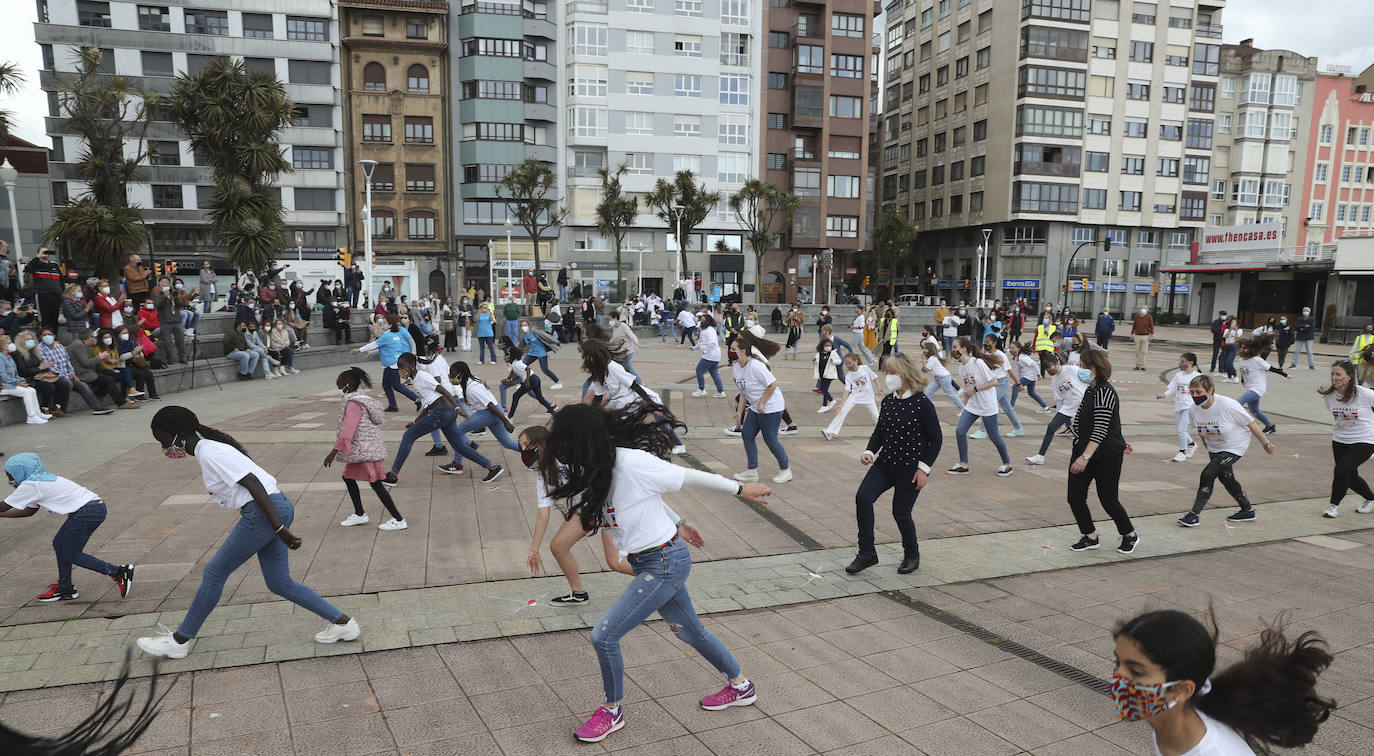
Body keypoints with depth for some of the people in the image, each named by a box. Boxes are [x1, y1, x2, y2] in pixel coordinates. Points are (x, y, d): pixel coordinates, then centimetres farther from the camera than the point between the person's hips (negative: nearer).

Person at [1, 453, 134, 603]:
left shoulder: (29, 485, -4)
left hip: (87, 512, -10)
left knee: (71, 555, 1)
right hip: (97, 507, 10)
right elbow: (29, 511, 29)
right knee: (59, 544, 19)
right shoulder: (43, 480, 23)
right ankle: (65, 588, 29)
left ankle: (118, 571, -3)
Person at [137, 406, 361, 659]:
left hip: (264, 512, -10)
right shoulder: (209, 449, 19)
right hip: (280, 506, 10)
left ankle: (179, 641, 20)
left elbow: (253, 484, -19)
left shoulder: (209, 453, -11)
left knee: (215, 572, 5)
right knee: (279, 583, 13)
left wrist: (279, 528, -24)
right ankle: (342, 622, 14)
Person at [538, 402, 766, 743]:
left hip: (665, 564, -8)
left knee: (603, 634, -6)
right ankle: (741, 687, 43)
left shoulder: (631, 463, -27)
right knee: (688, 630, 23)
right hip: (643, 562, 8)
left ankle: (612, 712, 19)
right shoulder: (594, 470, -3)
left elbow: (690, 477, -16)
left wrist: (740, 489, -4)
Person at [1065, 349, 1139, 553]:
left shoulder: (1104, 392, -19)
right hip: (1083, 450, 9)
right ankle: (1090, 537, 19)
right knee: (1075, 498, 3)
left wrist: (1085, 457, -31)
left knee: (1108, 500, 3)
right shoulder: (1090, 391, 12)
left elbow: (1100, 430, -25)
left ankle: (1130, 536, 27)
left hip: (1106, 455, -8)